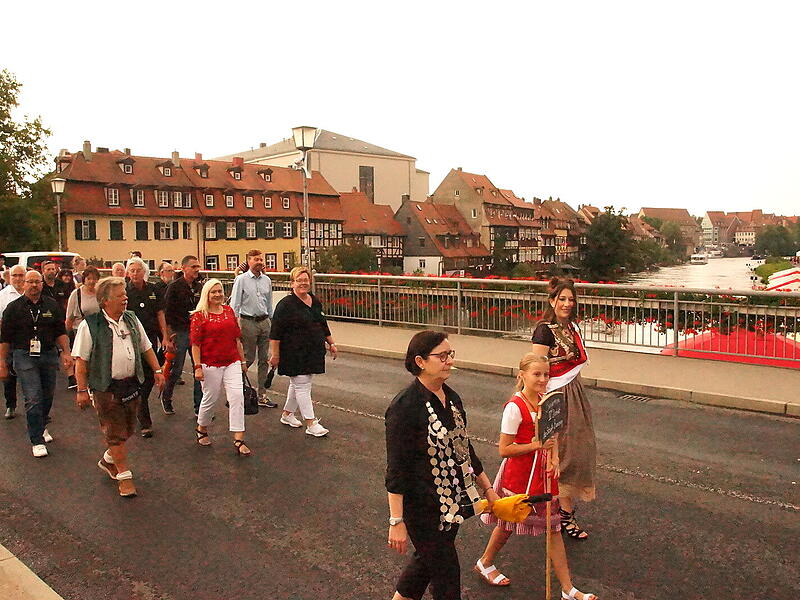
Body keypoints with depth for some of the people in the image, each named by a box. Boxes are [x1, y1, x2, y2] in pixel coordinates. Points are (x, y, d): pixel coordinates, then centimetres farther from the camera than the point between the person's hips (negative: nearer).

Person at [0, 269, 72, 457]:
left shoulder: (52, 305, 6)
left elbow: (60, 332, 9)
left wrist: (66, 353, -1)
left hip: (49, 355, 3)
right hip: (24, 357, -3)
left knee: (48, 395, 13)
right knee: (33, 398, -8)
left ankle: (41, 426, 38)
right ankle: (37, 440, -1)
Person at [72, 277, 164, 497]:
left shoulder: (131, 319, 7)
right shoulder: (90, 325, -10)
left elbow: (146, 347, 16)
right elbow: (81, 360, -9)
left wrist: (157, 370, 11)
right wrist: (82, 390, -11)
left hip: (131, 384, 6)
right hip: (106, 388, -6)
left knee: (127, 429, 15)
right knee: (115, 432, 1)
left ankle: (108, 460, 39)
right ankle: (124, 475, 14)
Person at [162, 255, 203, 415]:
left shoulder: (200, 287, 9)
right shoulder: (174, 287, -6)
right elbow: (167, 313, -8)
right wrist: (169, 336, -12)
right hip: (180, 333, -5)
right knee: (175, 370, 4)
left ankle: (200, 407, 12)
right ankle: (166, 399, 29)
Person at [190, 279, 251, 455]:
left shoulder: (229, 311, 10)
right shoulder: (199, 315, -4)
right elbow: (195, 343, -6)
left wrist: (242, 360, 16)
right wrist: (197, 366, -12)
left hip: (232, 363, 4)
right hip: (210, 365, -4)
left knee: (237, 397, -6)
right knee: (210, 399, 8)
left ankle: (239, 440, -4)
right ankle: (201, 429, 37)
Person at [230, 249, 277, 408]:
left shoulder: (267, 280, 10)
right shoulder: (241, 279, -4)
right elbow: (234, 304, -5)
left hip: (264, 322, 5)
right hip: (248, 322, -5)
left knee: (264, 359, 8)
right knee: (248, 358, -2)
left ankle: (262, 396, 15)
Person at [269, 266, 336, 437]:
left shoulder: (316, 302, 10)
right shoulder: (286, 304, -12)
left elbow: (323, 325, 21)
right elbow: (275, 332, -13)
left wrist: (331, 343, 20)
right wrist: (275, 354, -15)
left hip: (313, 352, 7)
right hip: (294, 354, -7)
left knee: (297, 384, 17)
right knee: (302, 386, -5)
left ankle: (287, 414, 33)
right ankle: (311, 424, -2)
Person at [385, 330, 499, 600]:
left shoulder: (451, 398, 3)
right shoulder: (405, 406, -22)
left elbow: (464, 448, 14)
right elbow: (396, 470, -20)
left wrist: (488, 489, 18)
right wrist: (397, 522, -20)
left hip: (451, 502, 8)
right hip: (423, 507, -8)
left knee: (427, 559, 23)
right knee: (446, 573, 6)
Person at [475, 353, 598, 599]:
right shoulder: (515, 407, -21)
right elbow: (505, 449, -20)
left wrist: (554, 459, -3)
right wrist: (536, 445, -28)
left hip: (542, 473, 6)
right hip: (519, 475, -6)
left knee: (553, 526, 9)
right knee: (509, 523, 13)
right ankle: (485, 563, 40)